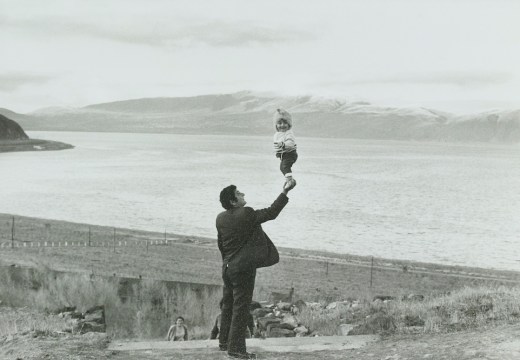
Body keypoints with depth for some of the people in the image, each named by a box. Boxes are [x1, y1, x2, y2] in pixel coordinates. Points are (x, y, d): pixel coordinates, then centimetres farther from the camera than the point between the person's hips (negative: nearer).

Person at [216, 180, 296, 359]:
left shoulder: (220, 218, 7)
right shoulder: (246, 214, -16)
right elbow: (271, 212, -12)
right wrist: (285, 192, -6)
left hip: (227, 266, 8)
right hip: (243, 267, -8)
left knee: (228, 305, 18)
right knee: (241, 307, -4)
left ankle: (224, 341, 27)